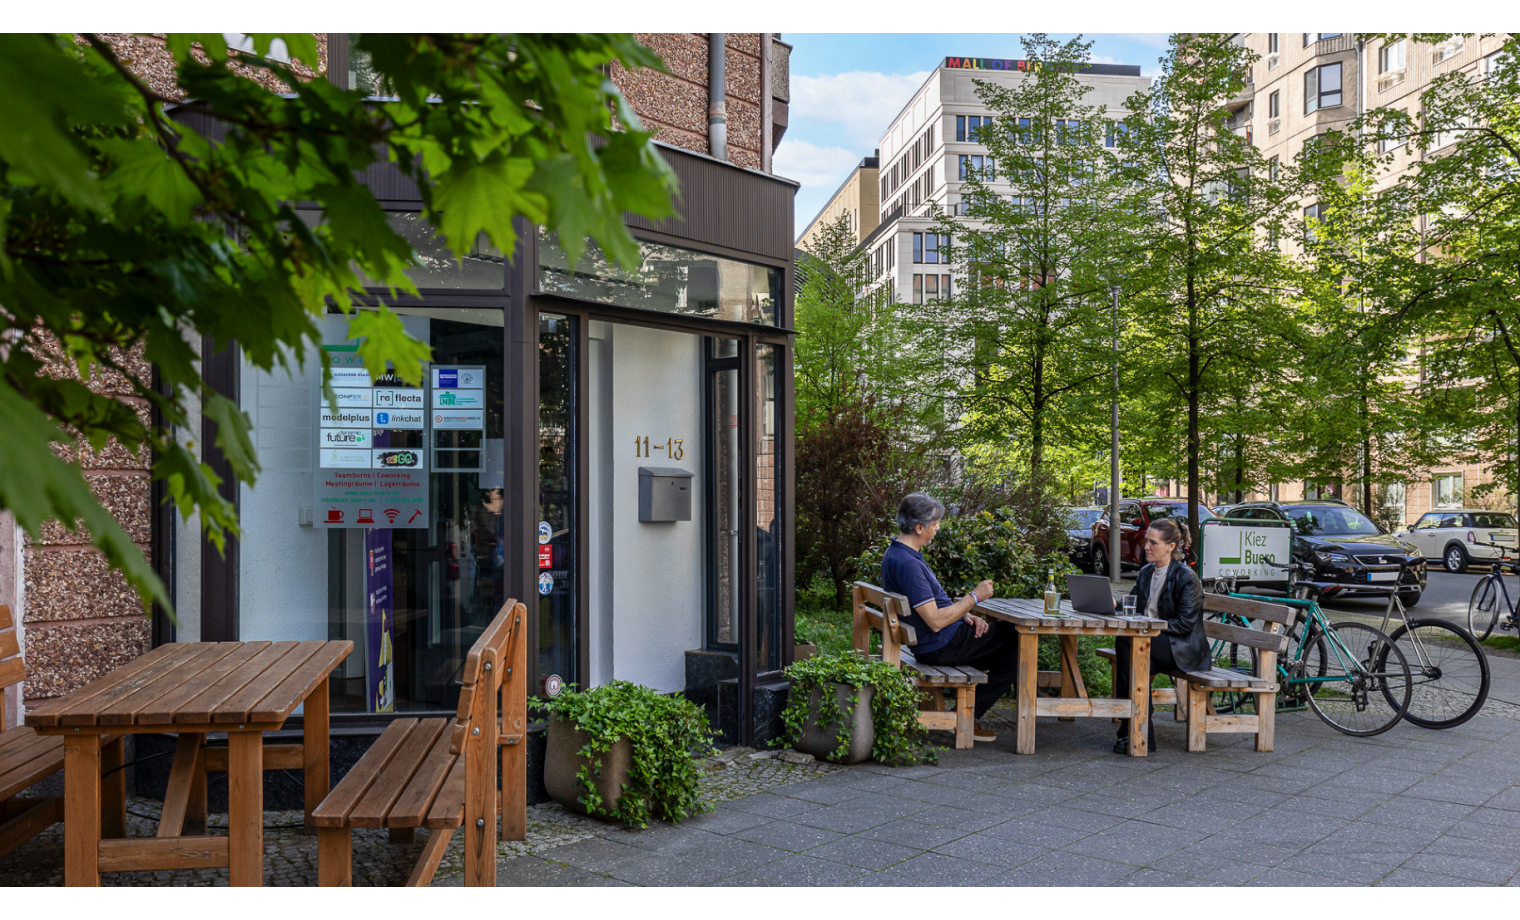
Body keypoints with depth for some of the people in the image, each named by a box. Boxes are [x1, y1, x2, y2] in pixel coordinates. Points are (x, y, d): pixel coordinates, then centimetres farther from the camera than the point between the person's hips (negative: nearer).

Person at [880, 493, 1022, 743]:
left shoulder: (896, 554, 9)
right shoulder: (907, 563, -26)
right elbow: (936, 621, -27)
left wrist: (967, 616, 4)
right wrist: (973, 597, -16)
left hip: (931, 643, 11)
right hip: (940, 647, -11)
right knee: (1018, 648, -4)